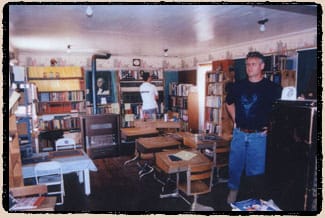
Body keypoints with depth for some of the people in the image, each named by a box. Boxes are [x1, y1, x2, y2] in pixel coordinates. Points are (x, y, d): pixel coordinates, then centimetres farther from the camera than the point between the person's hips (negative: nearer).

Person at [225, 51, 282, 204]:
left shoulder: (272, 88, -7)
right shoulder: (238, 85, 4)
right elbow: (229, 103, 20)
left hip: (259, 135, -3)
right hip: (239, 133, 4)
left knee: (255, 169, 5)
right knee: (234, 165, 13)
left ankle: (259, 197, 27)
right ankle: (233, 190, 34)